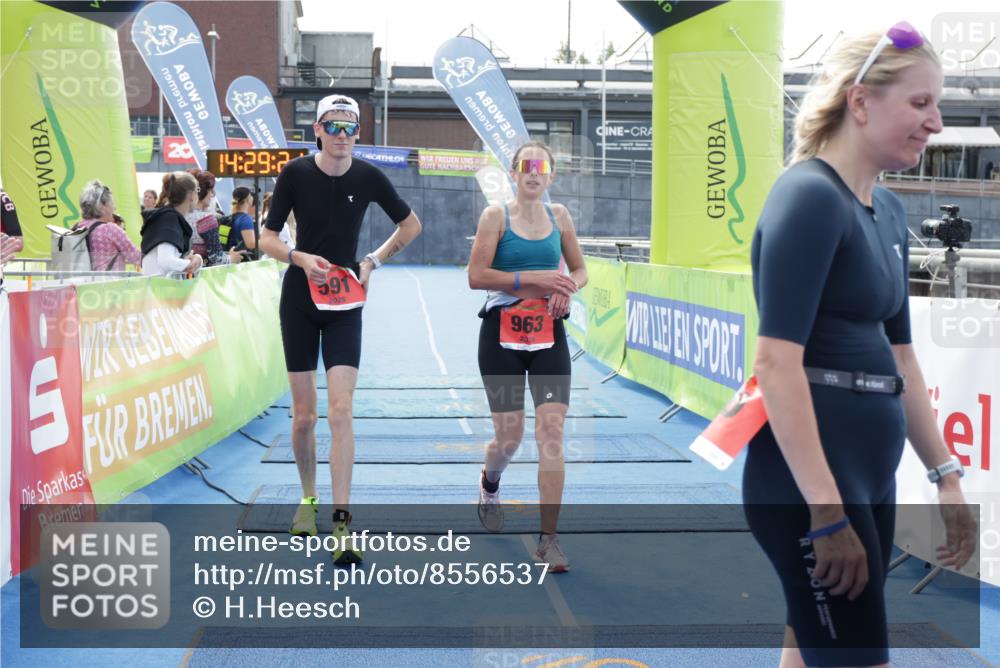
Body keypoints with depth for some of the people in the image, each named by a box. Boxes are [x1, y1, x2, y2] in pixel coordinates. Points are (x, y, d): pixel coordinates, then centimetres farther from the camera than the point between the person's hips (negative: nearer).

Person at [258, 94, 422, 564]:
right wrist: (300, 257, -20)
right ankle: (308, 498, 29)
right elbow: (266, 238, -1)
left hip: (345, 304, 0)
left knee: (341, 412, -11)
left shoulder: (368, 177, -3)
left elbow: (411, 225, 12)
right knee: (303, 415, 6)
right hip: (300, 300, 0)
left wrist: (374, 261, 0)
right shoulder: (295, 174, -5)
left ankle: (341, 522, -10)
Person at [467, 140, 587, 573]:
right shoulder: (496, 216, -3)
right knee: (509, 437, 2)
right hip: (501, 334, -2)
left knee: (551, 432, -8)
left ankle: (548, 539, -4)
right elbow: (476, 276, -11)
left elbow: (580, 270, 18)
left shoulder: (559, 215, 8)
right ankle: (489, 484, 40)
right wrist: (533, 278, -18)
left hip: (549, 335, 3)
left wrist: (567, 289, -5)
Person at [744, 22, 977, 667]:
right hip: (809, 480, -8)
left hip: (871, 473, 9)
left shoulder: (888, 211, 12)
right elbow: (777, 362, -22)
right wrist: (828, 513, -24)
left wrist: (946, 473, 19)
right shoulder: (809, 197, -14)